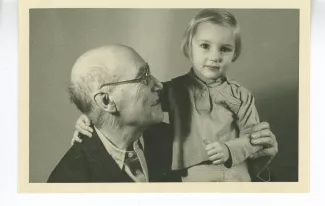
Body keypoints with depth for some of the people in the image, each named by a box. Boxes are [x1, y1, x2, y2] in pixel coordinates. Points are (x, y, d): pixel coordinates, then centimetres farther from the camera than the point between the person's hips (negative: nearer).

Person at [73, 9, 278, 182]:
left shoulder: (241, 96, -1)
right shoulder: (175, 90, -5)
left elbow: (252, 135, 0)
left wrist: (230, 150, -18)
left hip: (237, 177, 1)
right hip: (192, 178, -1)